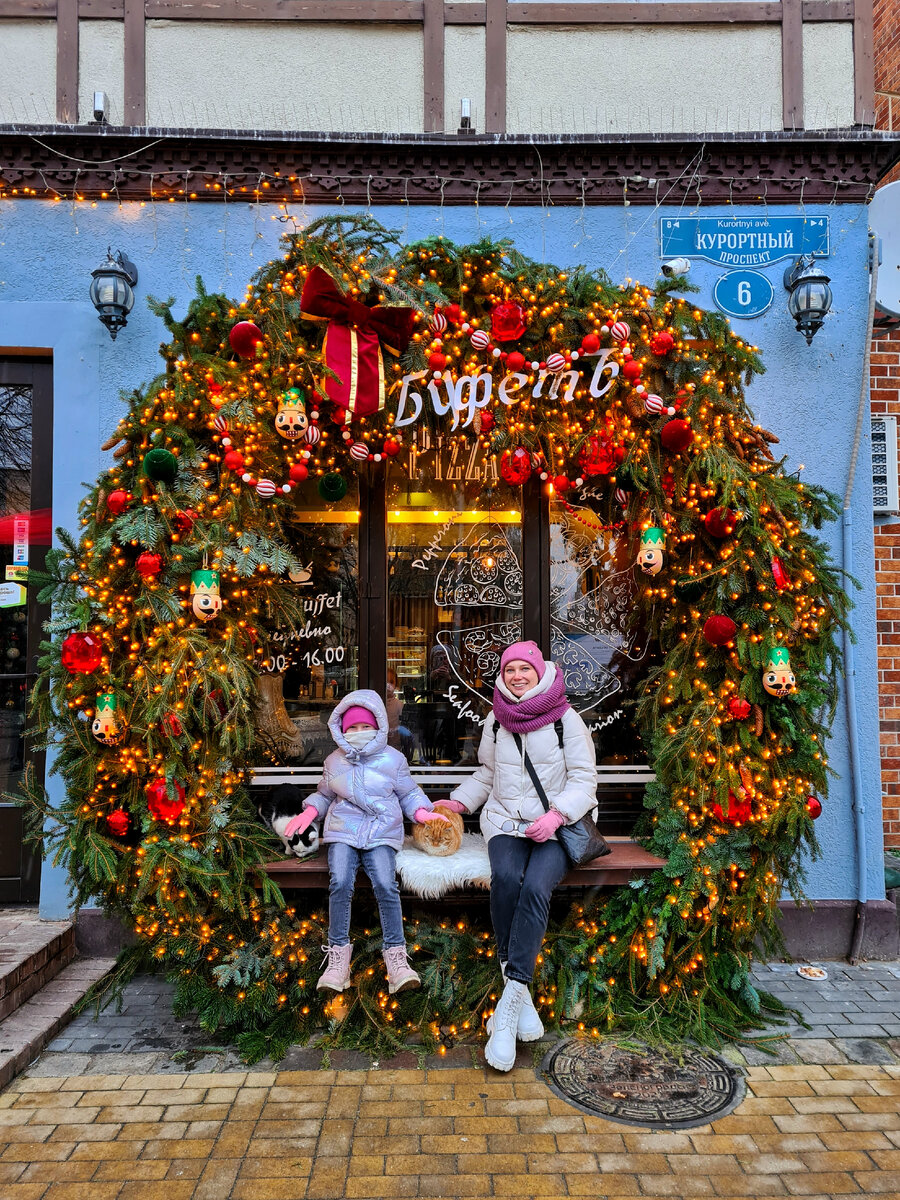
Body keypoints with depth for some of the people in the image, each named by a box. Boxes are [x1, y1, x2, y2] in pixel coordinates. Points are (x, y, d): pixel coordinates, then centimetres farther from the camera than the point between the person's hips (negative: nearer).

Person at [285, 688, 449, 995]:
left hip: (381, 833, -1)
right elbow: (324, 794, 26)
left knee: (385, 884, -26)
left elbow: (409, 793, 17)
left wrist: (422, 812, -3)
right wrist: (309, 812, 6)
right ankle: (338, 956, -16)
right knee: (340, 883, -26)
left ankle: (396, 956, -19)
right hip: (343, 831, 1)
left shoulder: (393, 759, 8)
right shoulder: (334, 761, 14)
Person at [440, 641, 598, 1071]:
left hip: (554, 827, -2)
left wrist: (555, 815, -17)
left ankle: (508, 1003, -28)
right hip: (505, 822, 3)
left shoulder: (566, 720, -1)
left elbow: (584, 779, -1)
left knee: (535, 887, -31)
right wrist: (457, 802, 10)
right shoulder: (496, 720, 11)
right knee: (506, 878, -30)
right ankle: (518, 992, -20)